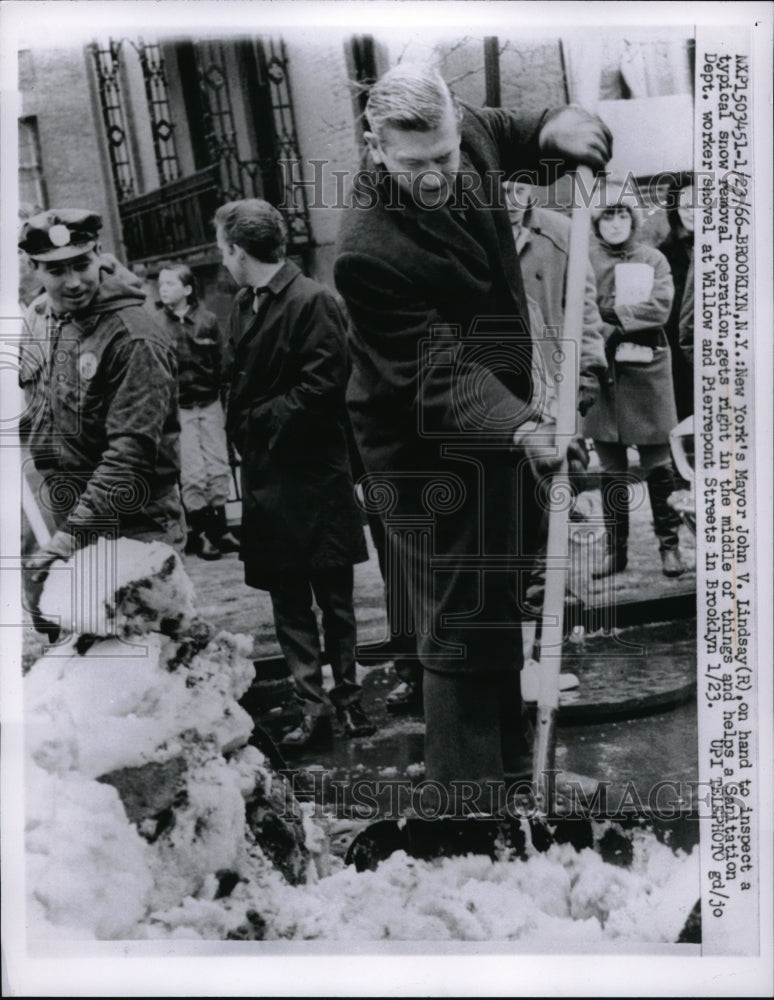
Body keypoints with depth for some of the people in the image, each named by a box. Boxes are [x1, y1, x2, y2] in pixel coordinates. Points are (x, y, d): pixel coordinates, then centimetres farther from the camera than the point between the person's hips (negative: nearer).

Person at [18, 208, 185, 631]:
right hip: (59, 518, 7)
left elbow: (132, 450, -24)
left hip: (131, 534, -7)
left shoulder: (133, 339, -19)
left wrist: (74, 533, -28)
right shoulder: (35, 320, 4)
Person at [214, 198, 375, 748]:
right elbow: (240, 385, 14)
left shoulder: (313, 301, -12)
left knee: (334, 594, 7)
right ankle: (314, 704, 16)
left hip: (314, 474, -6)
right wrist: (242, 429, -3)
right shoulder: (244, 306, 9)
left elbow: (322, 386, -18)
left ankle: (347, 691, 24)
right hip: (266, 475, 7)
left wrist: (260, 420, -12)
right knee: (288, 598, 8)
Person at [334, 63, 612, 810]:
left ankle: (511, 749, 42)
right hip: (425, 446, -8)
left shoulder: (467, 132, -7)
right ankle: (468, 797, 10)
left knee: (503, 598, 21)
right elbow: (441, 374, -30)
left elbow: (515, 133, 14)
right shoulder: (366, 253, -29)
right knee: (460, 623, -5)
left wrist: (560, 131, -9)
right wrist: (521, 429, -44)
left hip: (501, 416, 8)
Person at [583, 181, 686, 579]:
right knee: (610, 467, 7)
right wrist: (607, 335, -17)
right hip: (602, 370, 0)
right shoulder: (585, 259, 5)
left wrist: (611, 312, -13)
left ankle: (669, 544, 13)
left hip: (647, 371, 0)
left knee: (657, 463, 4)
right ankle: (615, 549, 15)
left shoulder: (653, 259, 6)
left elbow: (660, 307, -8)